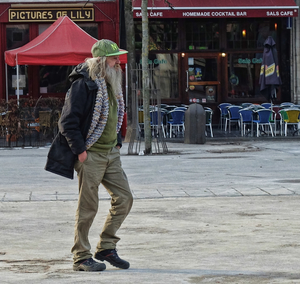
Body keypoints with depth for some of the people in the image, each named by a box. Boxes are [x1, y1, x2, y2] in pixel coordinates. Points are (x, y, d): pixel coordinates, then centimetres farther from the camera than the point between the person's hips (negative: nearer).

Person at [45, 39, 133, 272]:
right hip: (90, 155, -8)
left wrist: (117, 143, 16)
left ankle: (106, 247, 17)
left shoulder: (113, 84, 13)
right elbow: (68, 122, -18)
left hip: (111, 154, 8)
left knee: (124, 198, 5)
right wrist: (80, 150, -18)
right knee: (88, 207, -3)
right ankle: (81, 257, 7)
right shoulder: (84, 85, -15)